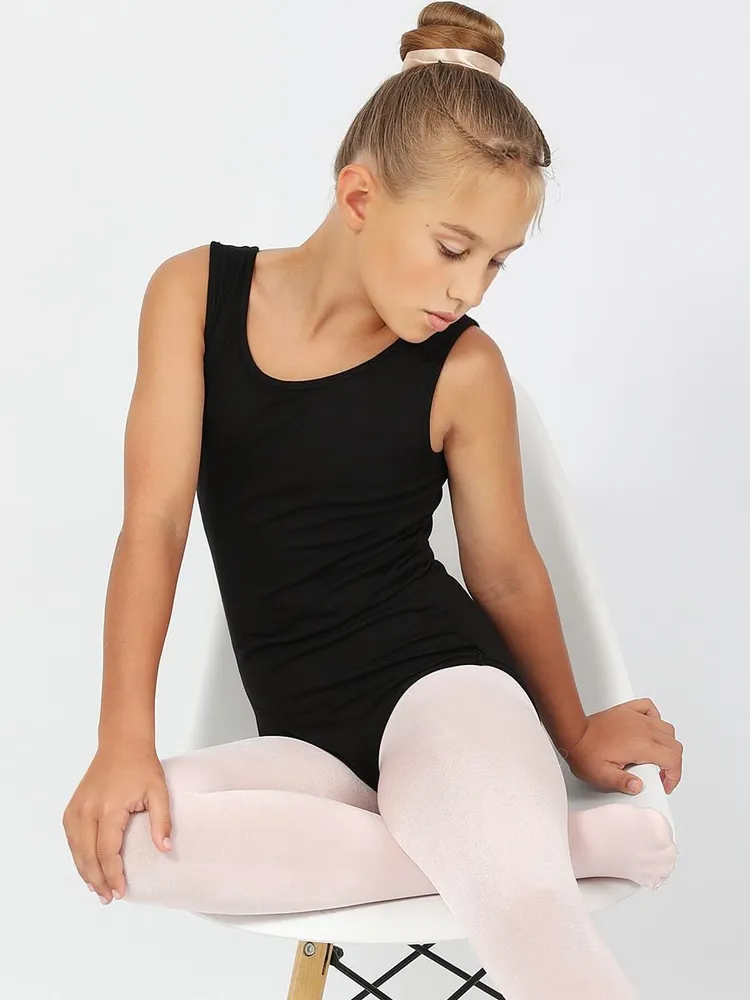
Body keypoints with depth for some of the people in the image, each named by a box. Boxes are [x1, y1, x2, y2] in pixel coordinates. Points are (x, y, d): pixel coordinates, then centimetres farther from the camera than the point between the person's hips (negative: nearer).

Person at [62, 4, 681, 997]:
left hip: (442, 684, -4)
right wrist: (125, 740, -15)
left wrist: (575, 735, 19)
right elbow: (156, 521, -6)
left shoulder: (463, 367, -6)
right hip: (309, 737, 4)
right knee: (118, 834, -29)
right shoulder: (196, 292, 0)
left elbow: (507, 571, 7)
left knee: (529, 912, -36)